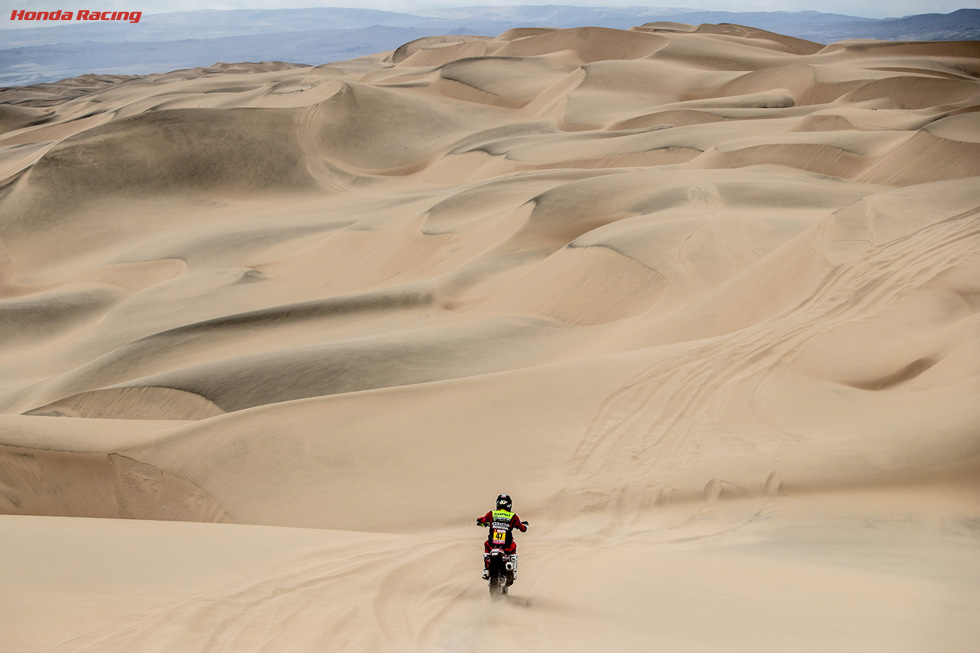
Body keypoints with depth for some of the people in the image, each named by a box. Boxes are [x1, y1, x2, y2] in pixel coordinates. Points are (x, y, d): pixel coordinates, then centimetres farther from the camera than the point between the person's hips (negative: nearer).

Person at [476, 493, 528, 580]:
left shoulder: (491, 514, 2)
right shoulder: (513, 517, -1)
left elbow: (479, 521, 16)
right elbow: (523, 529, 8)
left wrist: (485, 523, 39)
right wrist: (525, 525, 32)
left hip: (492, 544, 0)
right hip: (507, 546, 0)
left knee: (486, 545, 38)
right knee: (513, 546, 37)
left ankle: (486, 572, 33)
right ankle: (514, 572, 35)